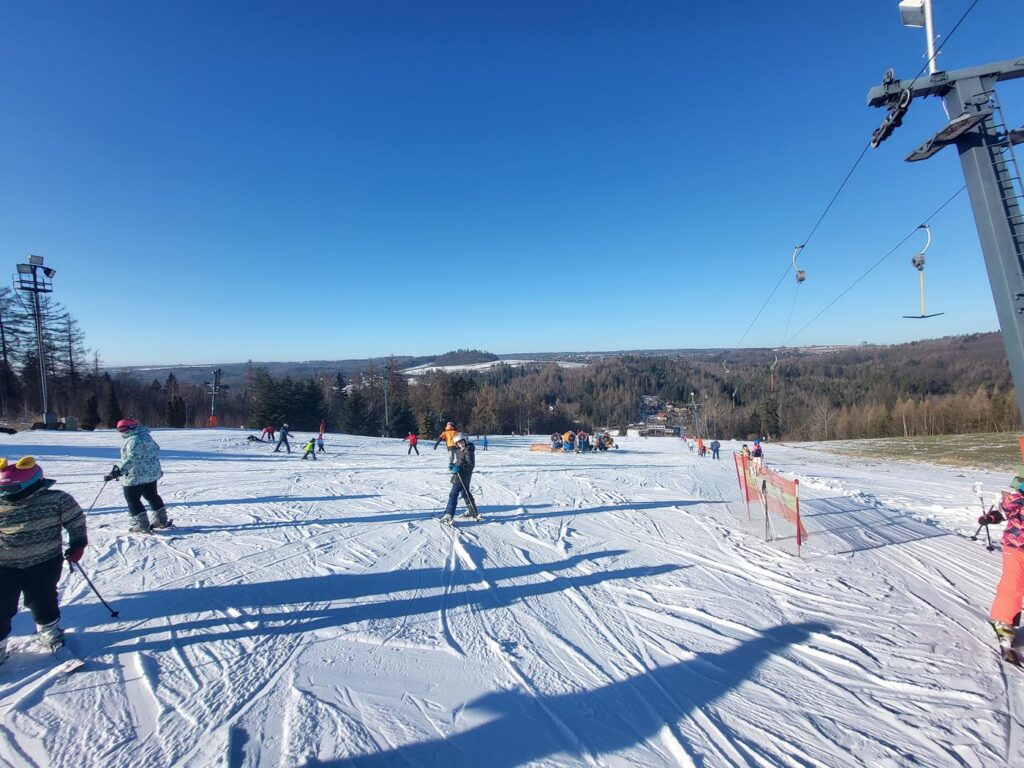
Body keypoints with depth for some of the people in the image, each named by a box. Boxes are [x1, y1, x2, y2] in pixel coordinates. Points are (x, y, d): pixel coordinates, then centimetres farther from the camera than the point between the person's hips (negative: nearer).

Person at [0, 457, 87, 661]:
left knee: (42, 601, 9)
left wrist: (77, 544, 2)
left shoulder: (57, 499, -9)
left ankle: (49, 632, 35)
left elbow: (75, 520, 3)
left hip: (44, 563, -2)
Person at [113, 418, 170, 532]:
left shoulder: (133, 440, -22)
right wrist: (156, 467, 31)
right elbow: (156, 449, 19)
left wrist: (120, 471, -38)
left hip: (135, 476, -9)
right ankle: (161, 520, 27)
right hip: (152, 473, 9)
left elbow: (132, 458, -32)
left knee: (132, 500, 4)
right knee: (152, 496, 20)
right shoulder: (146, 435, 7)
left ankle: (142, 525, 7)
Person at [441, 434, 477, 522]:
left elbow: (470, 464, -22)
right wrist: (453, 465, 5)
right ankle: (472, 513, 32)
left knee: (453, 494, -10)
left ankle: (449, 515, -10)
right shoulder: (459, 450, 12)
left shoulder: (468, 450, -17)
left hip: (462, 476, -11)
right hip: (460, 476, 11)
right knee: (465, 493, 21)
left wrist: (459, 467, -29)